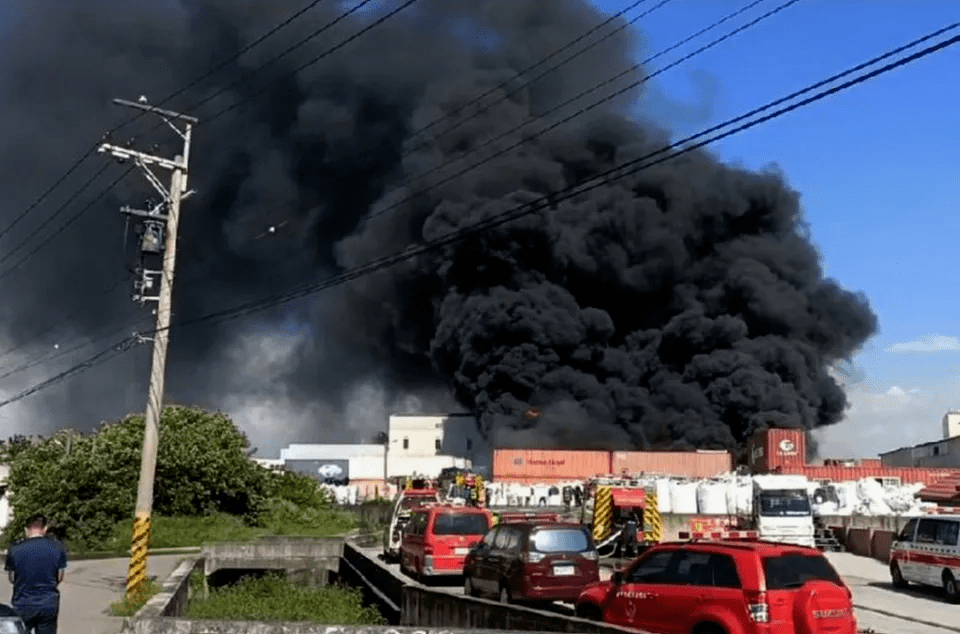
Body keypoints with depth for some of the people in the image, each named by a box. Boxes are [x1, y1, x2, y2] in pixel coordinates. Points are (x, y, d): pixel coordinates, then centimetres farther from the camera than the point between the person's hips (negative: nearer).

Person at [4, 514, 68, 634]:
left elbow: (12, 579, 3)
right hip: (49, 604, 1)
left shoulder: (14, 549, -7)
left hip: (22, 606, -1)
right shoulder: (58, 548, -4)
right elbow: (60, 578, 3)